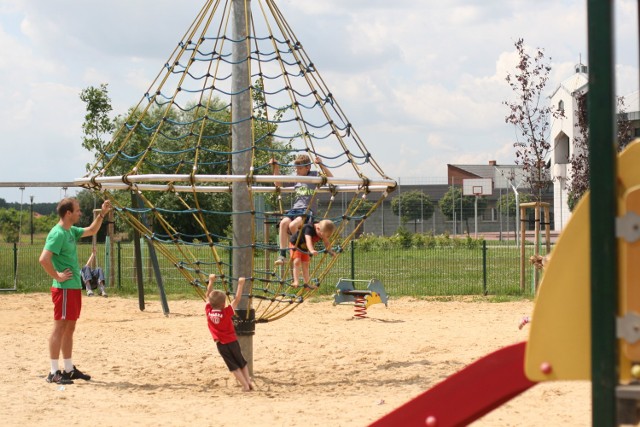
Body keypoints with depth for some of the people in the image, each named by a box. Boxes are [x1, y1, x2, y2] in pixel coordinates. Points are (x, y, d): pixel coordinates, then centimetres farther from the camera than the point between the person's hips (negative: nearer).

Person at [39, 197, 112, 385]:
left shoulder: (71, 231, 11)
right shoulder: (58, 234, -17)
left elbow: (91, 231, 28)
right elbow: (44, 259, -27)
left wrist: (102, 214, 17)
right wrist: (57, 276, -18)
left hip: (74, 287, 9)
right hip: (64, 289, -9)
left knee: (69, 328, 14)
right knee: (60, 327, -6)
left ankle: (69, 369, 21)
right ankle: (54, 373, -3)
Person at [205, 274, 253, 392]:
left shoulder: (208, 311, -10)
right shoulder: (227, 312, -17)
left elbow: (208, 295, 1)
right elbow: (237, 299, -16)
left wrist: (211, 281, 5)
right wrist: (240, 284, -13)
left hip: (220, 344, 2)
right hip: (232, 342, -2)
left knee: (233, 366, 6)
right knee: (242, 363, 19)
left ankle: (245, 385, 2)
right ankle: (248, 381, 15)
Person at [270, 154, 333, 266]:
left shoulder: (314, 175, 4)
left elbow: (331, 178, -9)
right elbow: (278, 183, 26)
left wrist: (321, 165, -17)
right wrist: (276, 168, 15)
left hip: (308, 210, -5)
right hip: (295, 208, 5)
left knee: (293, 225, -31)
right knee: (283, 223, -26)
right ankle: (282, 254, -26)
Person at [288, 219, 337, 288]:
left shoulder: (323, 232, -16)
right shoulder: (309, 228, -38)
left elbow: (326, 243, -7)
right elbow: (308, 241, -52)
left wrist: (330, 251, -22)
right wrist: (311, 250, -67)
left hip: (304, 248, 7)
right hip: (295, 244, -7)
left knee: (305, 264, 5)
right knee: (297, 262, -19)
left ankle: (307, 283, 8)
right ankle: (296, 282, -24)